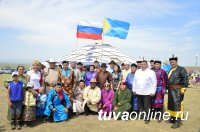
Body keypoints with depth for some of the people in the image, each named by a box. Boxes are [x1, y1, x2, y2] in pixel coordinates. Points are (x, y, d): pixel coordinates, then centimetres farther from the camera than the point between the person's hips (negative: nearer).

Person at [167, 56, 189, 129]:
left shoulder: (181, 69, -8)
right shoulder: (170, 70, 15)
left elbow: (186, 79, -15)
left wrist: (183, 88, -18)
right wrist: (168, 88, 17)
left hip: (178, 90, -8)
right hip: (171, 90, 8)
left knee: (177, 105, -7)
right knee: (170, 104, 14)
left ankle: (177, 122, 0)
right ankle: (172, 118, 28)